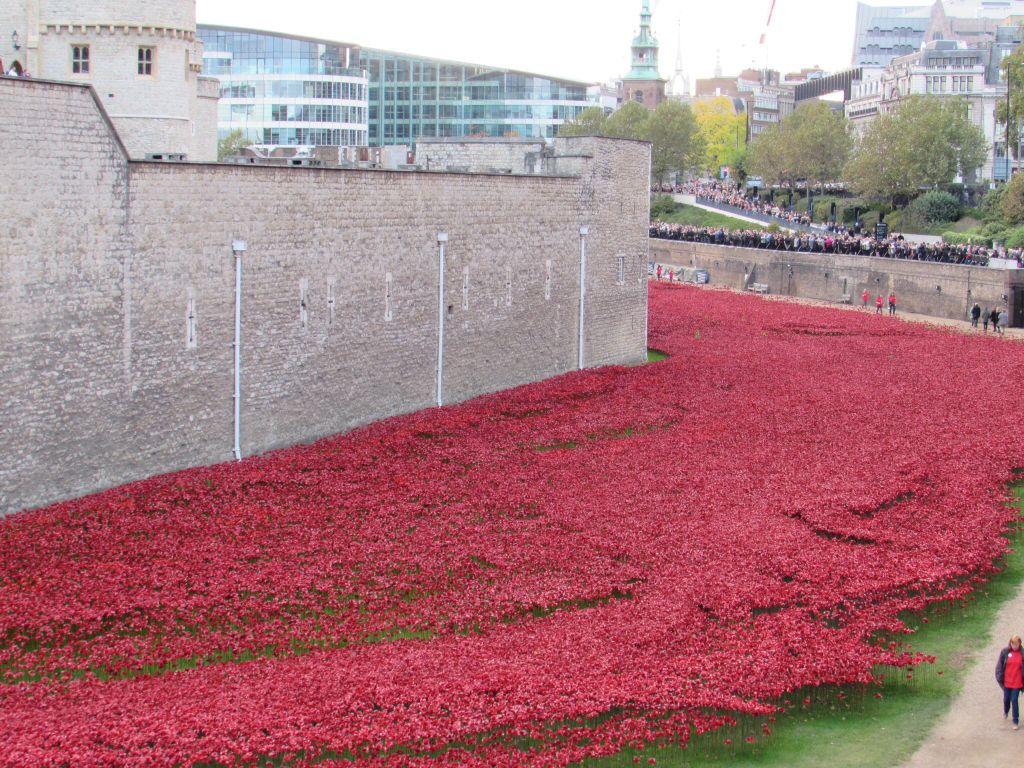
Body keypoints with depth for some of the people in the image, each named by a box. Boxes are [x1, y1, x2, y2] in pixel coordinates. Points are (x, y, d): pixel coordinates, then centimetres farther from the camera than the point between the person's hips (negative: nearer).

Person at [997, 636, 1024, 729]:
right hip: (1007, 682, 2)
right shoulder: (1005, 652, -7)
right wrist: (999, 678, -5)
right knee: (1006, 699, 16)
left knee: (1014, 700, -2)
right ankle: (1006, 712, 47)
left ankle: (1016, 721, 10)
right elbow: (999, 665, -2)